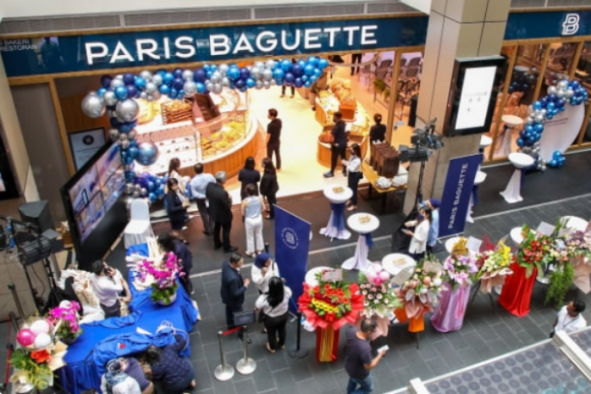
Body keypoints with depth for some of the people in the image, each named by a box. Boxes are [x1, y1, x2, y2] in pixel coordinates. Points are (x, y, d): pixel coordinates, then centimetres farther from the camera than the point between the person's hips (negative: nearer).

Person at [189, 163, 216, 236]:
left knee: (204, 215, 18)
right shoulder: (210, 176, -22)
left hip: (200, 199, -2)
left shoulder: (193, 181, -25)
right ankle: (212, 229, 34)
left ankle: (208, 231, 32)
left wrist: (203, 196, -20)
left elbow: (194, 194, -25)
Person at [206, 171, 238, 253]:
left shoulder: (209, 185, -18)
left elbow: (207, 197, 0)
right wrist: (229, 199, -11)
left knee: (216, 228, 28)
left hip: (214, 212, 7)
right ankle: (227, 248, 35)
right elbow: (228, 206, -28)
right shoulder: (223, 192, -39)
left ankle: (217, 244, 48)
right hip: (224, 215, -7)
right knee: (226, 231, 16)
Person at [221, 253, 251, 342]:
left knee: (229, 310, 34)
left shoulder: (226, 263, -23)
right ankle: (240, 333, 44)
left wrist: (241, 280, -4)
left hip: (227, 295, 8)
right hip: (233, 299, -8)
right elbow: (235, 293, -31)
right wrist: (245, 285, -22)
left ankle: (230, 325, 62)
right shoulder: (233, 278, -47)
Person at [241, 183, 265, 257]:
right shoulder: (260, 198, -15)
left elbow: (243, 213, -14)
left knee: (250, 236, 17)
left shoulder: (245, 201, -23)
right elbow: (263, 209, -3)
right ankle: (259, 250, 39)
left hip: (249, 220, -3)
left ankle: (251, 252, 31)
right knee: (259, 234, 24)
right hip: (258, 219, 3)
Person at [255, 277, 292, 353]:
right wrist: (280, 284, 1)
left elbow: (256, 308, -19)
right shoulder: (287, 291, -32)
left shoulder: (264, 298, -39)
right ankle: (282, 344, 60)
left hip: (270, 319, -3)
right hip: (284, 315, 3)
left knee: (271, 333, 28)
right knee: (282, 329, 33)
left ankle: (272, 348, 54)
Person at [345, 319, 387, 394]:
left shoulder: (351, 331, -25)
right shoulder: (364, 348, -45)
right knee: (368, 388, 27)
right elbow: (368, 366, -28)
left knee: (353, 379, 39)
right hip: (359, 373, -6)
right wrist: (380, 355, -17)